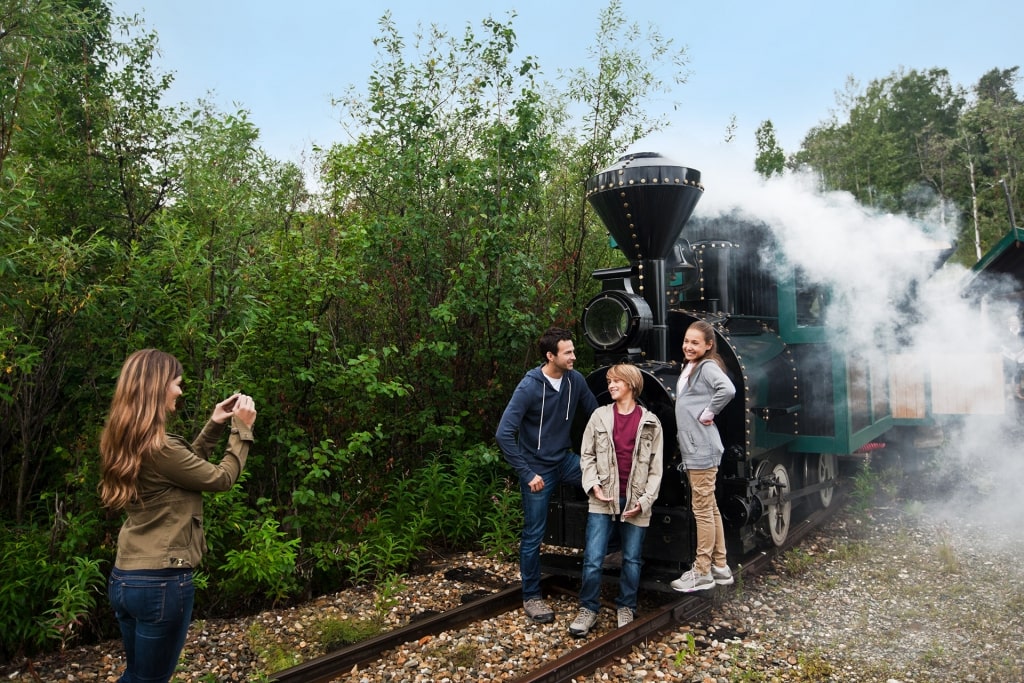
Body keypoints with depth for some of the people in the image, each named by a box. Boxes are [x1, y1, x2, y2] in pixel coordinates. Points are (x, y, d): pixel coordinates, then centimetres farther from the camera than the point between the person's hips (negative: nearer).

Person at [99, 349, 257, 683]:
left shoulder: (127, 442, 4)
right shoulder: (157, 447, -23)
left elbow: (186, 465, 16)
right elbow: (222, 478, -12)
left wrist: (214, 426, 12)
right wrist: (241, 428, -5)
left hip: (125, 577, 9)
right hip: (161, 582, -9)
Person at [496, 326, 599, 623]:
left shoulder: (575, 380, -7)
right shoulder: (529, 387, -21)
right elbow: (504, 434, -22)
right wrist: (527, 474, -20)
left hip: (565, 460, 5)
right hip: (538, 468, -4)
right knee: (534, 535, 4)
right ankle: (531, 597, 22)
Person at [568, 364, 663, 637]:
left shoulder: (650, 422, 1)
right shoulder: (600, 416, 3)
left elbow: (656, 467, 1)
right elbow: (587, 455, 6)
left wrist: (645, 500, -6)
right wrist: (594, 485, -7)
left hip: (635, 502, 0)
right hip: (603, 500, 0)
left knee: (632, 560, 10)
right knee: (593, 559, -2)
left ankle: (625, 608, 29)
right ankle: (588, 609, 15)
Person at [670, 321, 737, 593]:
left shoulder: (707, 366, -12)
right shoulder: (688, 368, 15)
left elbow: (728, 389, -31)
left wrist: (708, 413, -19)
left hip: (702, 449, -10)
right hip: (692, 448, 10)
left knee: (702, 509, -1)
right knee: (709, 508, 15)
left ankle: (702, 572, 8)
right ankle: (720, 567, 26)